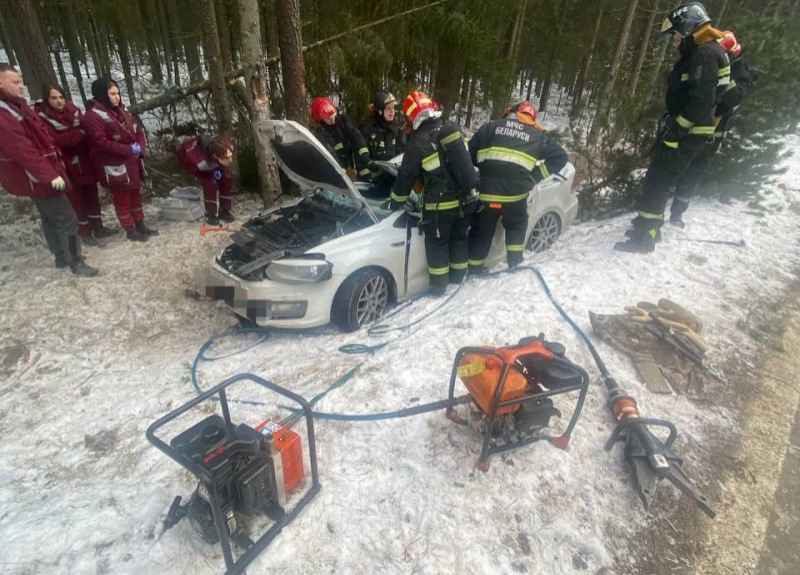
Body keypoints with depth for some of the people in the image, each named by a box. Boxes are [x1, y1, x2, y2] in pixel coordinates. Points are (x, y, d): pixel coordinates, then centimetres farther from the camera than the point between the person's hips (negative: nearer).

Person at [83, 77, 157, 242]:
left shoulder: (119, 110, 11)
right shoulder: (92, 116, -15)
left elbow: (137, 129, 13)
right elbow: (101, 142, -22)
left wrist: (141, 146, -6)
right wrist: (128, 150, -22)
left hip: (132, 162, 8)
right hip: (114, 166, -8)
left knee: (135, 194, 17)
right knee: (122, 198, 4)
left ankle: (140, 225, 30)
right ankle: (130, 230, 15)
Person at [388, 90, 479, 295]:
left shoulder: (417, 143, -12)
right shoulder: (454, 130, 3)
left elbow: (406, 176, -5)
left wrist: (396, 200, 9)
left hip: (440, 204, -5)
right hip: (467, 198, 5)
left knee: (437, 243, 10)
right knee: (459, 237, 21)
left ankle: (439, 284, 17)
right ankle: (458, 274, 34)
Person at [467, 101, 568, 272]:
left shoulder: (490, 127, 13)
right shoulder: (537, 137, 16)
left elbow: (469, 153, 9)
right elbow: (561, 157, 16)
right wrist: (536, 176, 14)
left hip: (486, 192, 0)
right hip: (515, 194, 0)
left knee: (481, 231, 18)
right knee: (516, 225, 29)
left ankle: (473, 269, 28)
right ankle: (515, 261, 30)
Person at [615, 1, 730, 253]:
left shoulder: (706, 54, -16)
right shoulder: (698, 53, 17)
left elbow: (701, 101, -24)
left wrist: (675, 129, -22)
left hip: (687, 135, -10)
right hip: (687, 133, 10)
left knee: (657, 182, -10)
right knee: (659, 180, 16)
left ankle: (644, 237, -7)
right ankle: (648, 226, 27)